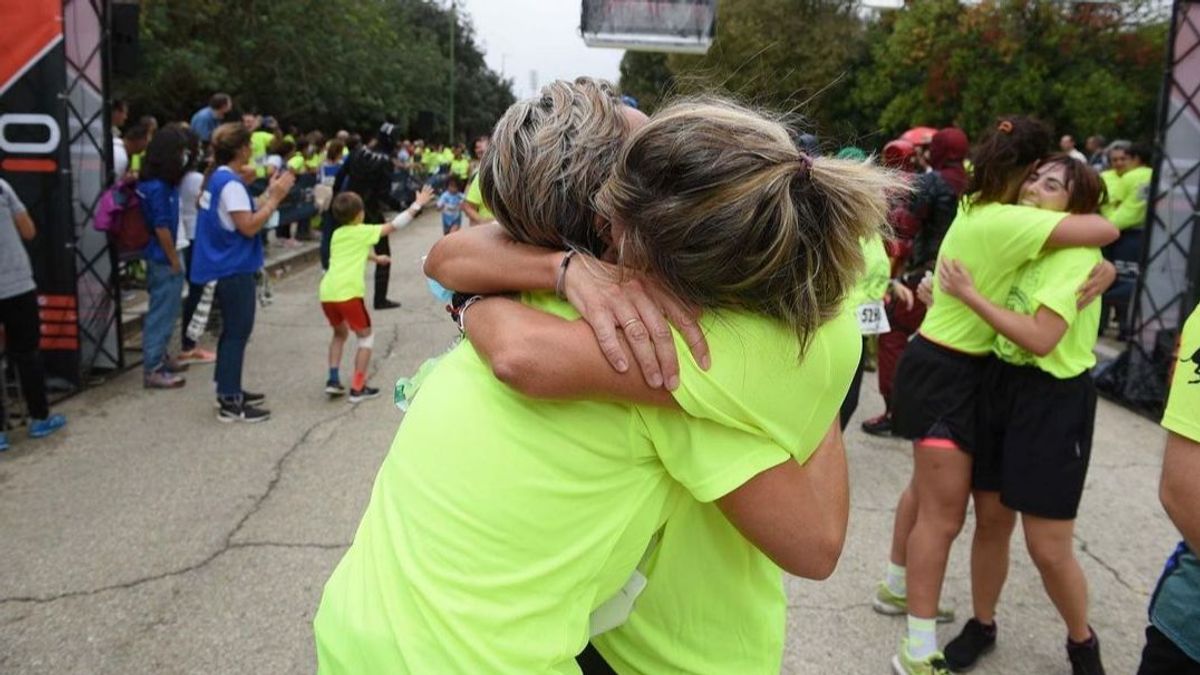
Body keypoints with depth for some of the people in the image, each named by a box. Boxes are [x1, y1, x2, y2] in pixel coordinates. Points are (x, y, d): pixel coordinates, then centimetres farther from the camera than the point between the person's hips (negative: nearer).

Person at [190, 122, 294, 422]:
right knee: (237, 333, -4)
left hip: (225, 267, 10)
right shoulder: (231, 183, -19)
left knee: (232, 331, 19)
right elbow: (248, 227, -24)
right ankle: (229, 403, 0)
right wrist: (275, 198, -19)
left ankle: (229, 390, 28)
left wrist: (269, 194, 10)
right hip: (234, 270, -10)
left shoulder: (217, 177, 11)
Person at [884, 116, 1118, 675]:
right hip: (945, 373, -10)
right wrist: (1076, 216, -2)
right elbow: (1105, 231, -24)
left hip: (944, 365, 10)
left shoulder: (976, 211, 7)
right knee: (944, 514, -6)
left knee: (927, 489, 22)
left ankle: (899, 586, 39)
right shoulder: (1009, 221, -22)